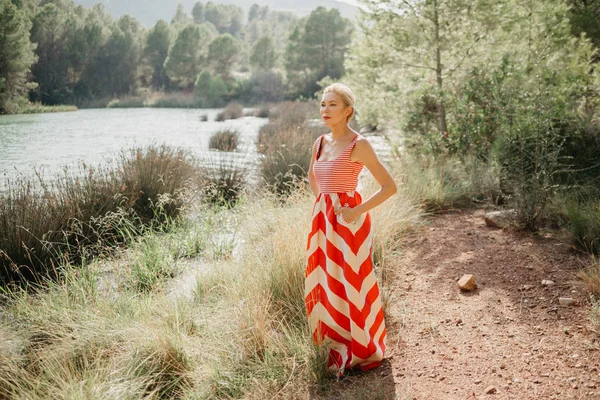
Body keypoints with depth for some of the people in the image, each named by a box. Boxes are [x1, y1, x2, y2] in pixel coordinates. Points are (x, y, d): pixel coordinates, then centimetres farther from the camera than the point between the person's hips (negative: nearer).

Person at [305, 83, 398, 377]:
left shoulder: (358, 145, -12)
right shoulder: (320, 143, 8)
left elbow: (389, 186, -13)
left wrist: (357, 210, -16)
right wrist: (322, 202, 14)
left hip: (348, 222, -7)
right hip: (323, 221, 7)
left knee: (352, 284, 2)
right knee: (325, 284, 13)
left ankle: (362, 351, 20)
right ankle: (337, 348, 31)